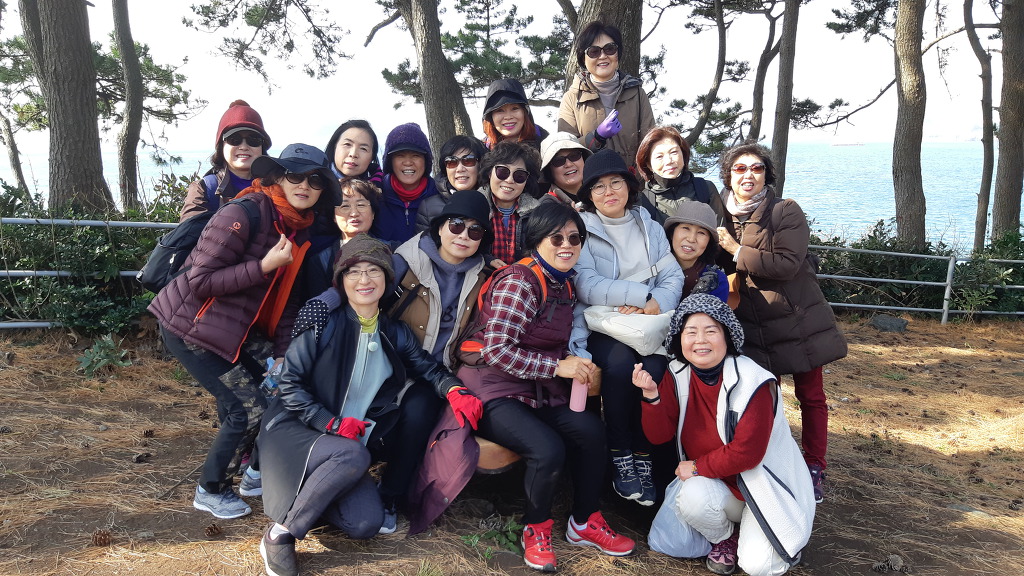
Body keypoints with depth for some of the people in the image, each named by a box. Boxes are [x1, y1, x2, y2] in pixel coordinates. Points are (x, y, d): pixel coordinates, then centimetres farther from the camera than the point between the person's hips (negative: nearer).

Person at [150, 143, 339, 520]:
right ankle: (210, 491, 15)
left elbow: (288, 299, 7)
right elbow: (200, 282, -23)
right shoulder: (244, 214, -21)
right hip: (189, 326, -8)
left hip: (239, 329, 8)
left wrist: (283, 355, -1)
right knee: (249, 409, -10)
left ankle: (260, 473, 21)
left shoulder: (301, 232, 4)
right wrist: (264, 266, -28)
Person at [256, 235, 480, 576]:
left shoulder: (395, 334, 5)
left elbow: (427, 368, 11)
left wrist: (454, 389, -12)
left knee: (366, 525, -15)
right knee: (354, 455, -36)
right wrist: (331, 423, -21)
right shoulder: (324, 322, -11)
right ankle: (279, 535, -19)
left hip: (351, 442, 5)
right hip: (297, 431, -5)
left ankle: (310, 496, 14)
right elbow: (290, 385, -10)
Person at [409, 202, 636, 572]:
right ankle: (535, 529, 1)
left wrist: (575, 365, 4)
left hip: (538, 391, 8)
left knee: (590, 429, -16)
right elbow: (496, 349, -22)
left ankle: (585, 523, 5)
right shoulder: (520, 281, -14)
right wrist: (556, 366, -22)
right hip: (494, 392, -8)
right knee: (549, 449, -28)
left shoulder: (563, 285, 13)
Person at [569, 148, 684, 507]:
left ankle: (643, 457, -11)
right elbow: (586, 285, -12)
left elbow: (673, 277, 6)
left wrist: (655, 304, -15)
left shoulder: (649, 227, 16)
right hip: (599, 327, -3)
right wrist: (642, 294, -16)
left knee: (654, 368, -27)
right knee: (620, 361, -32)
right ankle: (620, 458, -17)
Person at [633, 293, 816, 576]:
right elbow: (659, 435, -10)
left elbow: (747, 452, -23)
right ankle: (723, 536, 13)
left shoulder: (753, 382, -22)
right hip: (709, 483, 5)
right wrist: (651, 394, -26)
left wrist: (697, 467, -15)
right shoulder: (677, 375, -5)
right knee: (663, 542, -17)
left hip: (763, 485, -4)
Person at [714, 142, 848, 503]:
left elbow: (787, 264, -20)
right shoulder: (723, 217, 6)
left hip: (799, 320, -3)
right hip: (753, 328, 3)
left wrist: (738, 251, -18)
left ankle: (814, 470, 17)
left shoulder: (787, 212, -8)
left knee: (810, 396, 5)